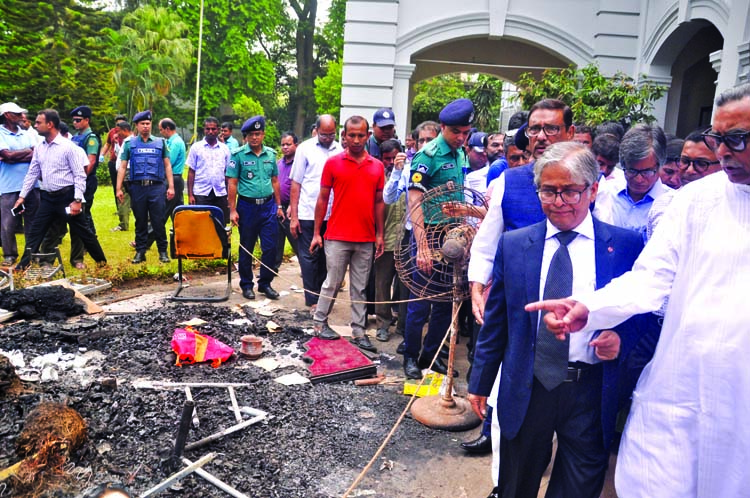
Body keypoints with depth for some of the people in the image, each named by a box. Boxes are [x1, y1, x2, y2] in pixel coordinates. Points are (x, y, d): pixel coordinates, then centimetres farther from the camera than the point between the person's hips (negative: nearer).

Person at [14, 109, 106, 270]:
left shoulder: (69, 146, -12)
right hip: (47, 197, 6)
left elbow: (80, 175, -14)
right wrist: (22, 196, 11)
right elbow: (32, 173, 14)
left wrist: (77, 200, -19)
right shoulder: (39, 148, 8)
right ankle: (24, 265, 16)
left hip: (66, 196, -6)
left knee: (82, 231, 2)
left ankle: (102, 261, 13)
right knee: (35, 231, 7)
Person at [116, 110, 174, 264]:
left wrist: (171, 187, 1)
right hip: (137, 187, 1)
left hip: (157, 187, -1)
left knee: (159, 221, -1)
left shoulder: (160, 143, 9)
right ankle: (140, 252, 17)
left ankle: (163, 251, 10)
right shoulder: (129, 144, 8)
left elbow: (167, 165, 9)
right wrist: (119, 189, 0)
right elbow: (122, 167, 7)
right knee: (140, 222, 9)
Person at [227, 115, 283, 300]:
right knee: (246, 248, 8)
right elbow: (232, 183, -5)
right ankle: (246, 285, 21)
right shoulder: (238, 154, -5)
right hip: (247, 206, -3)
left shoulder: (271, 154, 7)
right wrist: (232, 210, -9)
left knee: (270, 247, 3)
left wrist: (279, 205, 11)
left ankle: (265, 283, 17)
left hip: (268, 205, 3)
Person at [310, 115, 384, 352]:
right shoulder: (333, 163, -1)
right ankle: (320, 322, 24)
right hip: (337, 237, -3)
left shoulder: (377, 166, 7)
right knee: (333, 283, 6)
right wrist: (316, 233, 0)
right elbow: (322, 199, 2)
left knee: (360, 287, 9)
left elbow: (379, 202, 10)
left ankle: (358, 332, 16)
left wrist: (379, 235, 6)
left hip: (366, 239, 3)